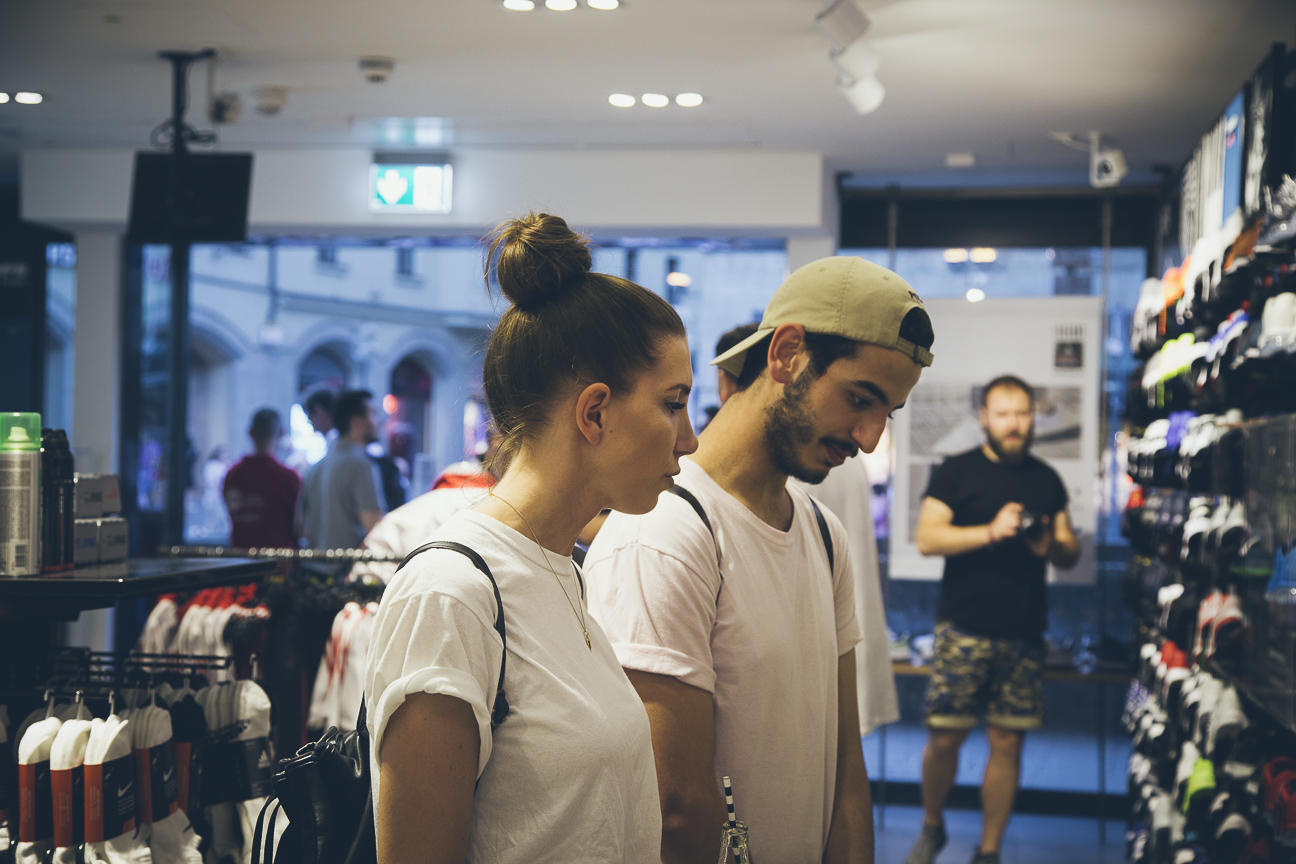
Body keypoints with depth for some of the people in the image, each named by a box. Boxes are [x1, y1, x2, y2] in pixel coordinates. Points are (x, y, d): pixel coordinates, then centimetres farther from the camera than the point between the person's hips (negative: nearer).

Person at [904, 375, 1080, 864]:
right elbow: (926, 538, -8)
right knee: (946, 736, -3)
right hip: (964, 630, -3)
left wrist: (1051, 546, -7)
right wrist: (991, 531, -19)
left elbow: (1070, 553, 16)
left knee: (1008, 742, 3)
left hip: (1024, 635, 3)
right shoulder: (956, 473, 2)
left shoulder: (1047, 481, 13)